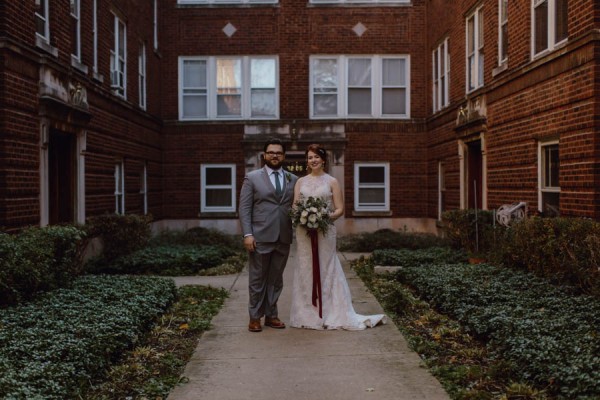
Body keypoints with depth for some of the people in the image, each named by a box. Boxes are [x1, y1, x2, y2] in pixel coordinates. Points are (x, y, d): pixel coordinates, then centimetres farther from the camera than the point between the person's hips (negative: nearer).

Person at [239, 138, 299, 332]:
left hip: (283, 238, 3)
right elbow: (244, 208, -3)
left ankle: (271, 315, 21)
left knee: (276, 279, 11)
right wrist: (247, 234, -11)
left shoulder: (293, 180, 10)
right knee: (257, 279, 4)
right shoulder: (252, 178, 2)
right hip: (260, 238, -3)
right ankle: (255, 317, 15)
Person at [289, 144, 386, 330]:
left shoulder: (332, 181, 4)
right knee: (305, 270, 4)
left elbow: (340, 209, 1)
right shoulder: (301, 182, 11)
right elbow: (294, 207, 10)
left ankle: (330, 315, 9)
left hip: (325, 231, -2)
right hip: (303, 231, 2)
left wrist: (327, 217, -17)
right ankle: (307, 315, 12)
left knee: (326, 270, 1)